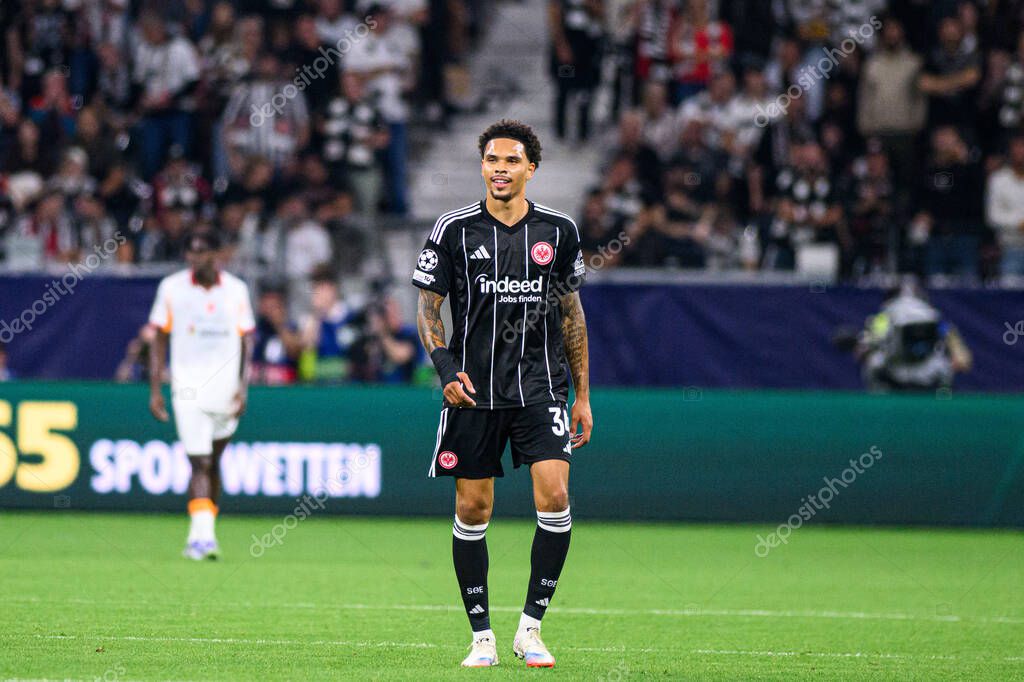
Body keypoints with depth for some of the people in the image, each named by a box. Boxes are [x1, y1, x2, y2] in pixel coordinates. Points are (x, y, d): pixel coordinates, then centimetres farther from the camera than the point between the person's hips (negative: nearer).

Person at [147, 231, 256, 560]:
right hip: (188, 391, -2)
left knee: (213, 462, 10)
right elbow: (159, 340, 6)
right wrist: (155, 389, 0)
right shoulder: (172, 287, 1)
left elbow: (246, 341, 7)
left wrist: (243, 387, -3)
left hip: (226, 392, 2)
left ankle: (200, 537, 21)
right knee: (199, 462, -15)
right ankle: (203, 535, -23)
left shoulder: (236, 290, 4)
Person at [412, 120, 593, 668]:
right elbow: (427, 307, 4)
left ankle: (530, 628, -3)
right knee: (473, 508, 1)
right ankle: (481, 636, 12)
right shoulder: (454, 229, 0)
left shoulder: (559, 230, 5)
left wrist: (582, 395, 11)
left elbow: (571, 312, 13)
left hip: (541, 387, 1)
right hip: (473, 390, 0)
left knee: (554, 496, -15)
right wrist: (446, 368, -12)